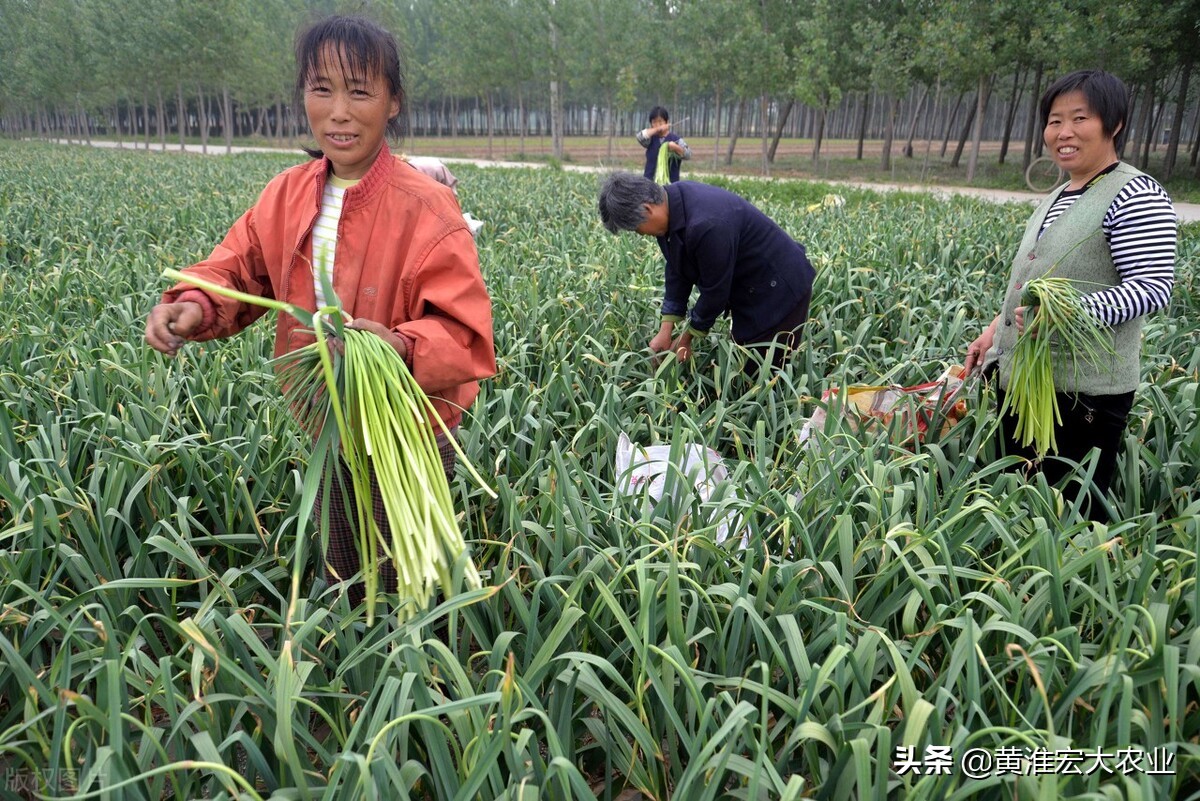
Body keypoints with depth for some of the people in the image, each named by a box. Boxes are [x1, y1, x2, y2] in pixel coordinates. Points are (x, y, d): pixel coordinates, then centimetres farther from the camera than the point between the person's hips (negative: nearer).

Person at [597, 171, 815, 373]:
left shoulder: (707, 225, -36)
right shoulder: (668, 201, -8)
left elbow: (715, 290, -24)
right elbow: (677, 270, 1)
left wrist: (686, 339, -9)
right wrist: (666, 330, -2)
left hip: (778, 291, -9)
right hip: (749, 289, 9)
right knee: (745, 366, 15)